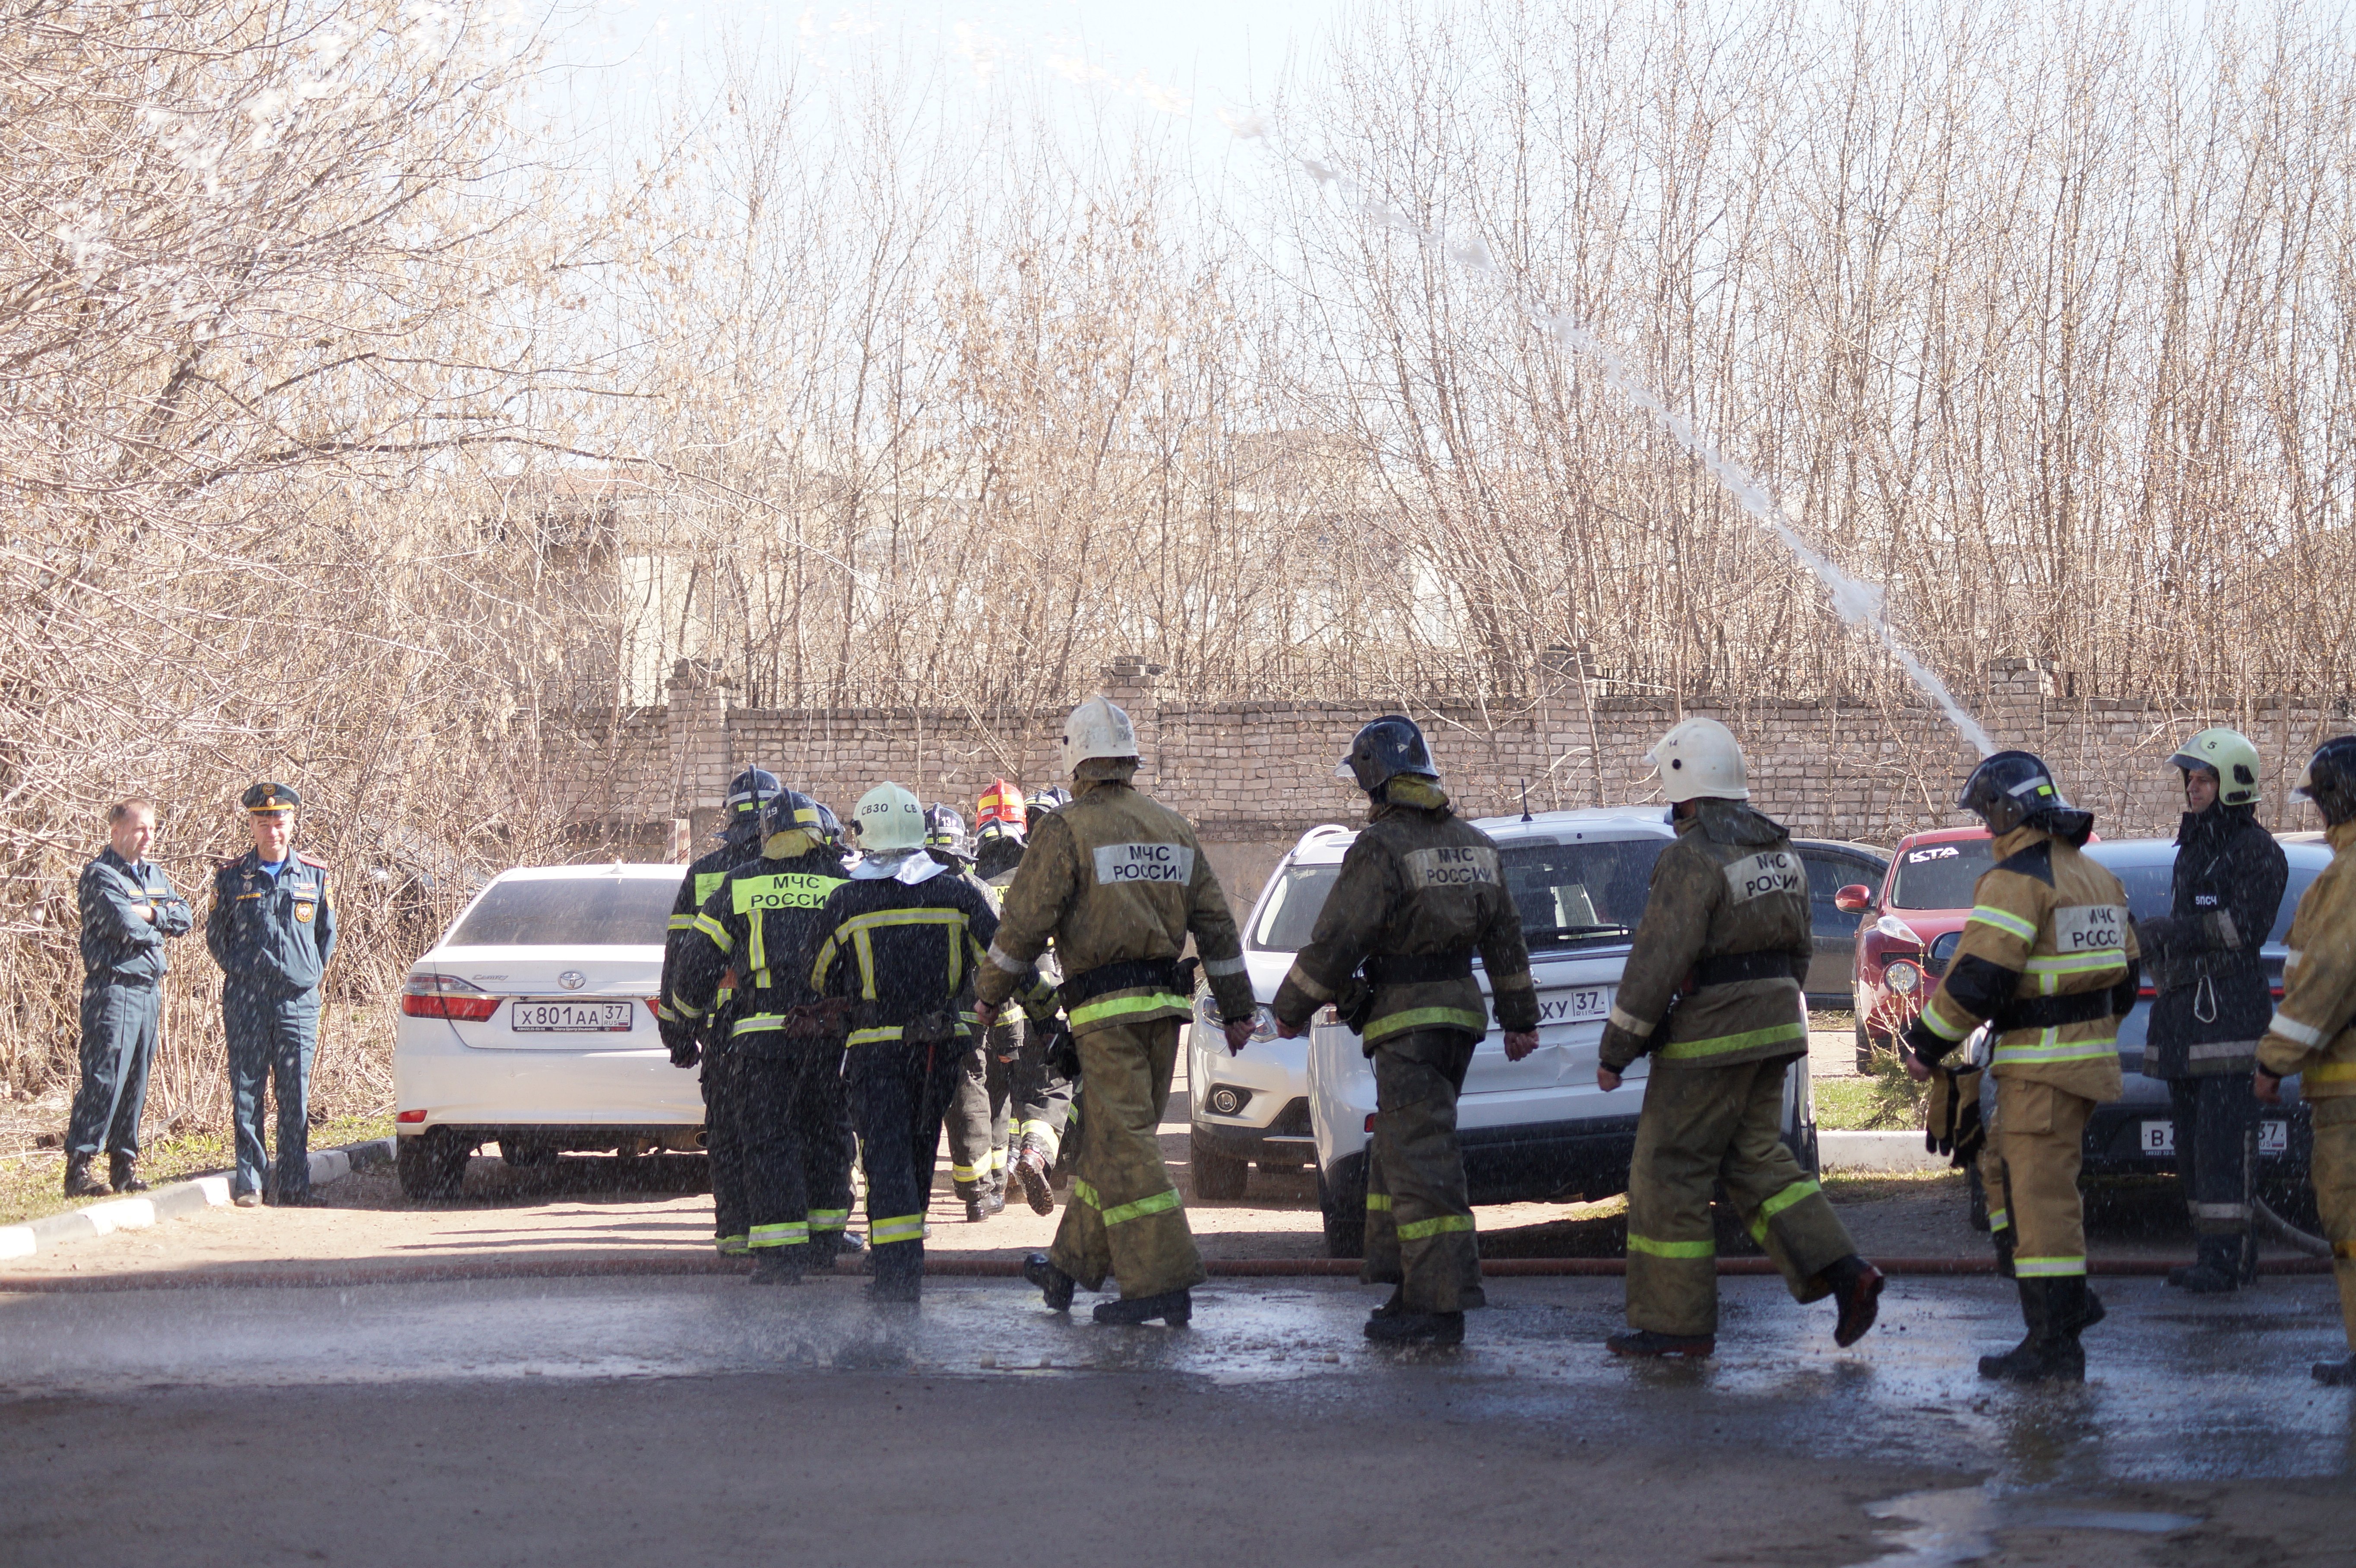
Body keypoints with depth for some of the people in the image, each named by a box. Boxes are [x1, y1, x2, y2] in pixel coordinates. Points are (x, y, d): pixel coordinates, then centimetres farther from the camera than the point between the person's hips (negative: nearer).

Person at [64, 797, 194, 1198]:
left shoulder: (155, 875, 18)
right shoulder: (100, 875, -6)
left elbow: (185, 917, 8)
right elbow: (124, 924, -19)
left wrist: (152, 914, -9)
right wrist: (161, 925, -1)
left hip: (150, 988, 8)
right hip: (114, 988, -8)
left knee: (136, 1081, 9)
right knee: (104, 1078, -12)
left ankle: (124, 1165, 13)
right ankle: (79, 1166, -11)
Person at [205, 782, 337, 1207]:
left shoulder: (315, 875, 10)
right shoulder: (231, 876, 6)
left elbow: (327, 933, 18)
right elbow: (215, 934, 14)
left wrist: (312, 975, 11)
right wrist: (238, 972, 7)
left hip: (298, 1000, 1)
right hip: (246, 1002, -1)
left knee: (296, 1096, 1)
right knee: (247, 1093, -1)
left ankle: (293, 1185, 4)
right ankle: (250, 1183, 4)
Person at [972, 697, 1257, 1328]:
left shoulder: (1066, 829, -7)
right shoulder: (1173, 828, 12)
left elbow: (1025, 921, -9)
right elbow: (1216, 924, 13)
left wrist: (990, 994, 5)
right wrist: (1236, 1009, 18)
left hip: (1107, 1008, -7)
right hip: (1164, 1002, 7)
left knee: (1125, 1144, -6)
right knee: (1107, 1135, 16)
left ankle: (1164, 1282, -11)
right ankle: (1072, 1265, 27)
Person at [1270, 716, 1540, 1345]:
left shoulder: (1381, 848, -13)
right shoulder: (1473, 845, 14)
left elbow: (1335, 941, -13)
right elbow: (1505, 939, 19)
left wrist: (1290, 1009, -1)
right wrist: (1520, 1018, 26)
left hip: (1407, 1021, -9)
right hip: (1459, 1010, 9)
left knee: (1420, 1158, -8)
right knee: (1397, 1147, 19)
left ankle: (1438, 1307, -11)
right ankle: (1400, 1271, 22)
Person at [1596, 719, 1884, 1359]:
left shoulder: (1693, 858, -18)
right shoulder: (1780, 851, 10)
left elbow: (1657, 964, -19)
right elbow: (1797, 951, 17)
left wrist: (1616, 1051, -13)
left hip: (1710, 1038, -9)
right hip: (1774, 1023, 9)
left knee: (1668, 1171, 1)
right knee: (1756, 1160, 16)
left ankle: (1676, 1322, 5)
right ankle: (1842, 1272, 1)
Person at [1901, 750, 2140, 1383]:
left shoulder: (2018, 880, -15)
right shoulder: (2095, 878, 15)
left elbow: (1977, 976, -20)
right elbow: (2126, 971, 21)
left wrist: (1927, 1041, -10)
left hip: (2041, 1065, -10)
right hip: (2089, 1056, 10)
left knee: (2041, 1195, -6)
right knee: (2004, 1171, 21)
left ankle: (2055, 1348, -5)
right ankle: (2067, 1300, 18)